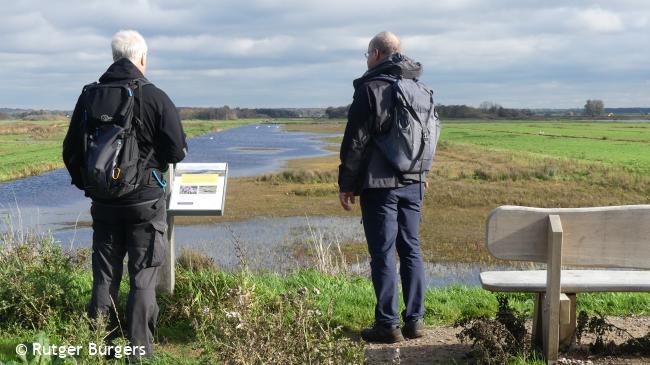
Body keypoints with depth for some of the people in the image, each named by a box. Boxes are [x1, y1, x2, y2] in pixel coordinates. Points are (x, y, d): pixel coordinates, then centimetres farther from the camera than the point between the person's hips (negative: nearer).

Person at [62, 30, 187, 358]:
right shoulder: (155, 97, -11)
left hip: (103, 201, 4)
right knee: (143, 277, 3)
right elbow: (177, 152, -10)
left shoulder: (89, 96, 1)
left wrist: (87, 184, 22)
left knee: (104, 275, 13)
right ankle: (139, 349, 4)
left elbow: (71, 150, 7)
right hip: (146, 198, -3)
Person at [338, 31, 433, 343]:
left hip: (379, 184, -7)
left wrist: (346, 184, -5)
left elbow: (355, 141, -10)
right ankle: (414, 320, 14)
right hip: (413, 183, 7)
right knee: (411, 250, 10)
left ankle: (388, 324, -1)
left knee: (383, 253, -3)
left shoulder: (370, 88, -9)